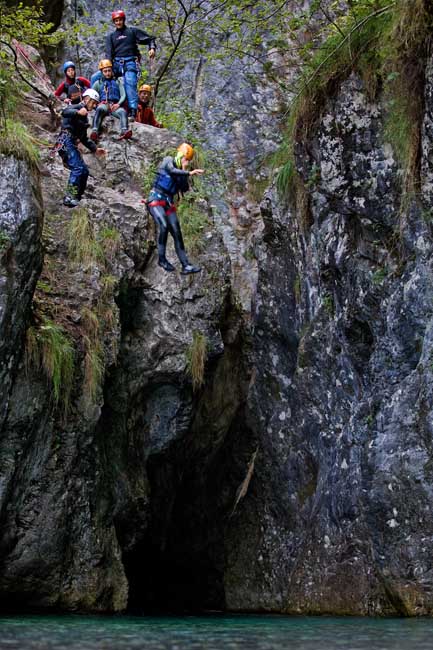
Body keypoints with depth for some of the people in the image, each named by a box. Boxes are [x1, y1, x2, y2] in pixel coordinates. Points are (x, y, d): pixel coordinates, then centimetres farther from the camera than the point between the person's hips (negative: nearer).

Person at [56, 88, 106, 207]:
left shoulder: (84, 116, 28)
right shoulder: (78, 107, 0)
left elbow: (84, 138, 33)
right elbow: (65, 112, -24)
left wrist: (95, 149, 29)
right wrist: (78, 112, -41)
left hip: (72, 144, 10)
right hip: (66, 141, -10)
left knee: (84, 170, 8)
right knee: (78, 167, -23)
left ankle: (77, 197, 10)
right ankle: (69, 197, -29)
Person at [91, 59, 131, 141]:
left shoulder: (118, 82, 25)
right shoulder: (98, 83, 24)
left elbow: (123, 95, 13)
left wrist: (118, 104, -8)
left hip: (115, 106, 1)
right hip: (103, 105, -1)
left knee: (123, 112, -34)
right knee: (99, 109, -38)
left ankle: (124, 131, -60)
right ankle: (94, 131, -58)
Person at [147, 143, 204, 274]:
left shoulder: (181, 172, 14)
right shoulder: (168, 160, 0)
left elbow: (185, 189, 0)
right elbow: (172, 171, -23)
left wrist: (184, 171, -5)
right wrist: (189, 173, -32)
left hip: (169, 203, 6)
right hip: (156, 199, -6)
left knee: (177, 232, -3)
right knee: (164, 226, -27)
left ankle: (185, 265, -5)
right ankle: (161, 258, -13)